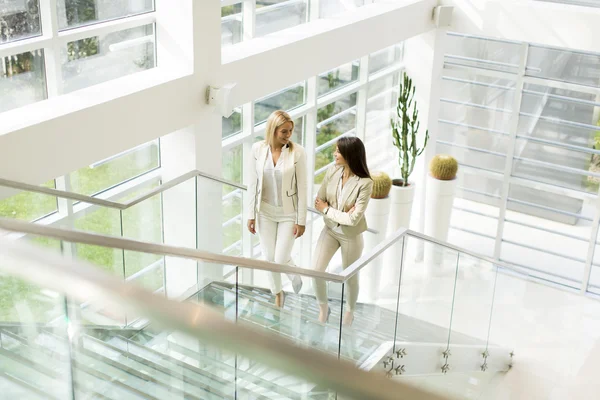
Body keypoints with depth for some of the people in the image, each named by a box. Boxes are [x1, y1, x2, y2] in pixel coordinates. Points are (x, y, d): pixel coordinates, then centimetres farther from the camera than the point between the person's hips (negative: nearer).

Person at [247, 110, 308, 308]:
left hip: (288, 213, -3)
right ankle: (278, 294, 37)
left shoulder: (297, 152, -17)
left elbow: (302, 188, -12)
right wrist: (251, 214, 1)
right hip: (265, 212, 3)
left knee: (281, 259, -3)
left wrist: (301, 220, -10)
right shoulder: (258, 149, -9)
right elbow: (254, 182, -1)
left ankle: (295, 277, 33)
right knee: (269, 258, 12)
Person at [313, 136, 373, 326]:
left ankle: (349, 312, 40)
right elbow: (318, 202, -5)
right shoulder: (333, 171, -11)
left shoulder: (365, 183, -26)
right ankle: (323, 308, 25)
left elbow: (353, 219, -26)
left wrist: (327, 209, -16)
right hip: (330, 230, 4)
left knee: (350, 276, 14)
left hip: (351, 235, -4)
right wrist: (341, 213, -19)